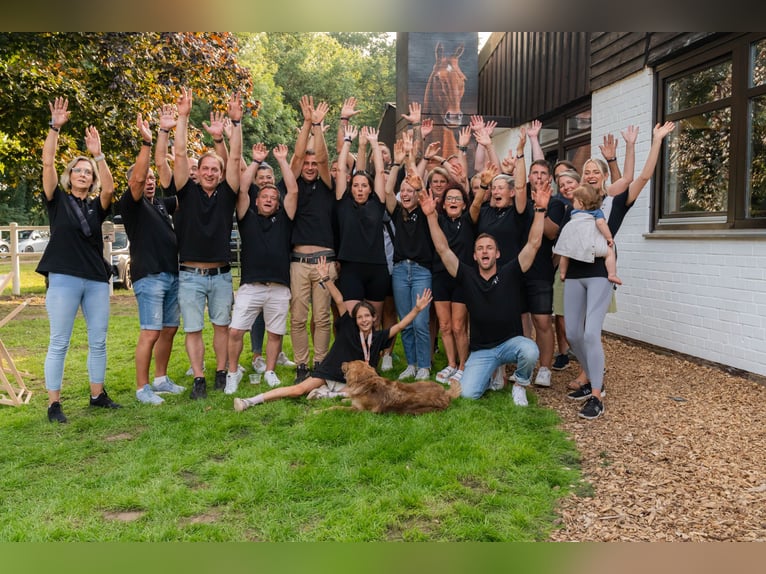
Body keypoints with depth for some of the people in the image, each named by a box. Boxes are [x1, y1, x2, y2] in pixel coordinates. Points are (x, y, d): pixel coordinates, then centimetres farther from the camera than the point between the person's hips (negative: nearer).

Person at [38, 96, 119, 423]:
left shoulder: (96, 205, 10)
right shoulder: (58, 199, 6)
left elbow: (110, 188, -10)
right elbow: (47, 163, -6)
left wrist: (98, 154, -17)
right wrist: (55, 127, -12)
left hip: (97, 280, 3)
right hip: (63, 278, -3)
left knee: (98, 341, 8)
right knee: (59, 343, 0)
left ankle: (97, 394, 21)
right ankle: (54, 404, 7)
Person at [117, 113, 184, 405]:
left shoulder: (161, 203, 18)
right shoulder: (130, 203, -3)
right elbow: (137, 179, -19)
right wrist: (146, 142, -22)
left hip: (172, 274, 8)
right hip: (149, 276, -7)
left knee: (169, 329, 12)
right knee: (150, 333, -8)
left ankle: (161, 379, 24)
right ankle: (142, 388, 0)